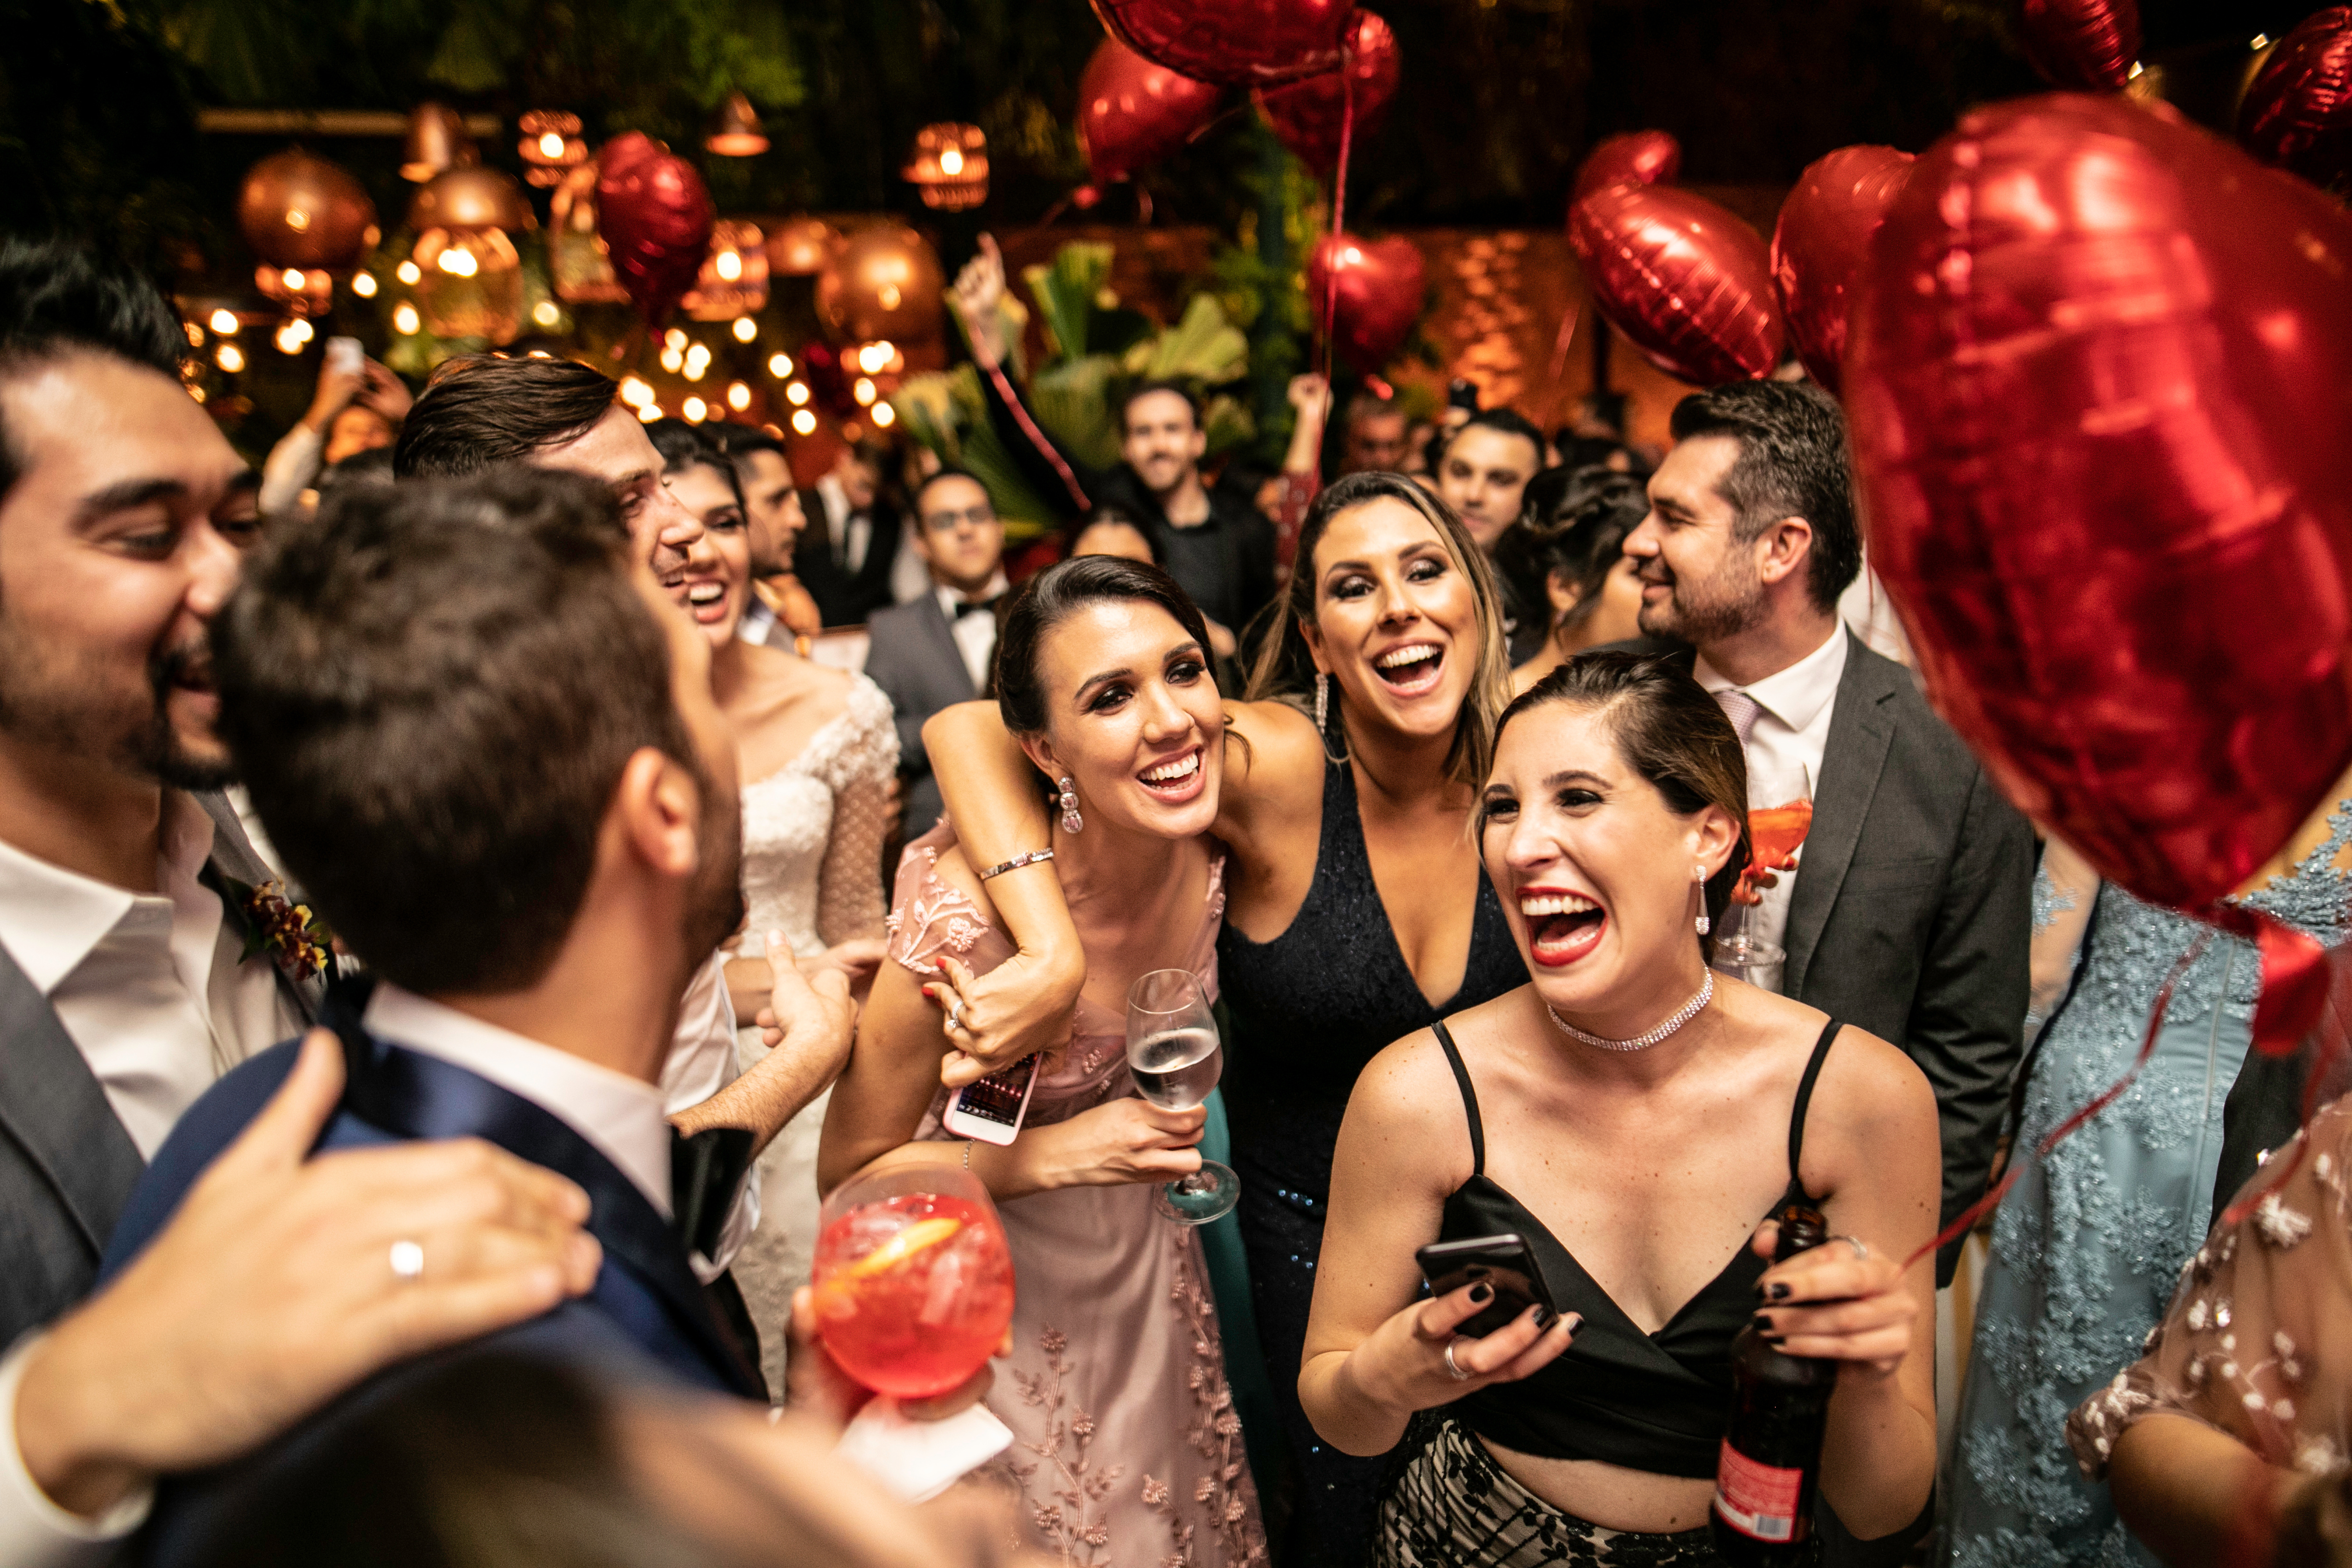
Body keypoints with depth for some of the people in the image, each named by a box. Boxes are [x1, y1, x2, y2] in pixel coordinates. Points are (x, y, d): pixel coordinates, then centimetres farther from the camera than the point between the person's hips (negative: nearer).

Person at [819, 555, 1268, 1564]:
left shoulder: (1212, 848, -21)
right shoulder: (967, 913, -35)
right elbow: (850, 1173, -21)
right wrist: (1060, 1155, -33)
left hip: (1149, 1256, 5)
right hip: (1000, 1289, -4)